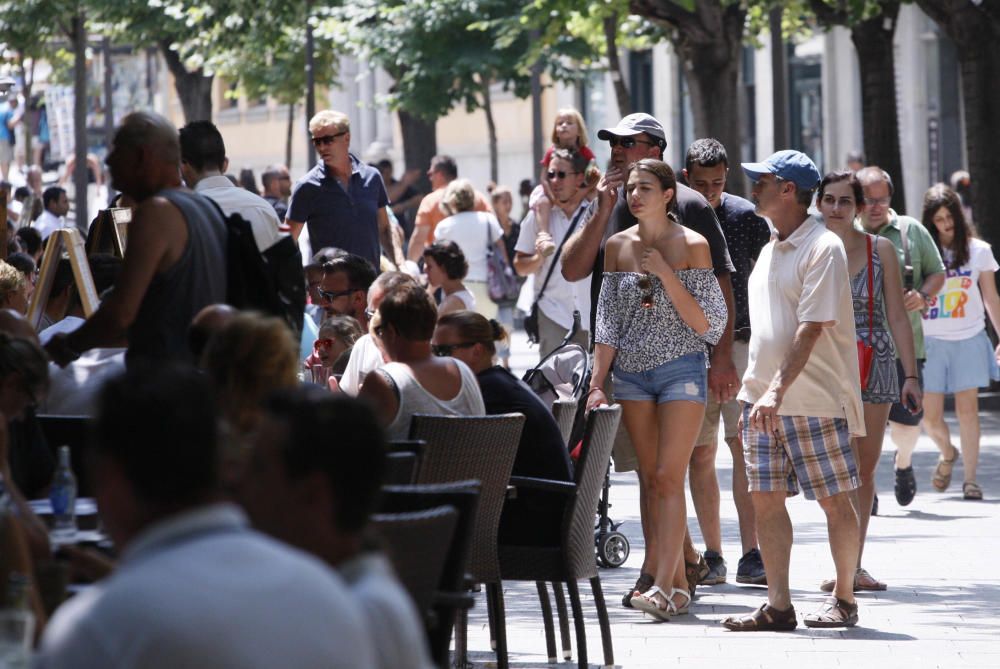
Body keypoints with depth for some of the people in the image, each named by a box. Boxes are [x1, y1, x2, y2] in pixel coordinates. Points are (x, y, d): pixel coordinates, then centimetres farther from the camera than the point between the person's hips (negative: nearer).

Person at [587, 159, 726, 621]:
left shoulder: (691, 246, -6)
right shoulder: (618, 246, 6)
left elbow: (707, 323, -9)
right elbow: (607, 321, 9)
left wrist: (665, 273, -16)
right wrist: (598, 383, 3)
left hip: (681, 369, -4)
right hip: (632, 371, 4)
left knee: (668, 478, -12)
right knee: (652, 480, 4)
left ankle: (664, 586, -17)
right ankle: (678, 585, 8)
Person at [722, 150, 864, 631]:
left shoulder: (822, 248, -11)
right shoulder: (771, 250, 15)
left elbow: (812, 328, -19)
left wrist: (778, 390, -25)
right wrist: (756, 390, 16)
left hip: (814, 399, -8)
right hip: (764, 396, 8)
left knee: (833, 500, 2)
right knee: (765, 498, 2)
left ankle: (844, 599, 13)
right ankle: (778, 605, 5)